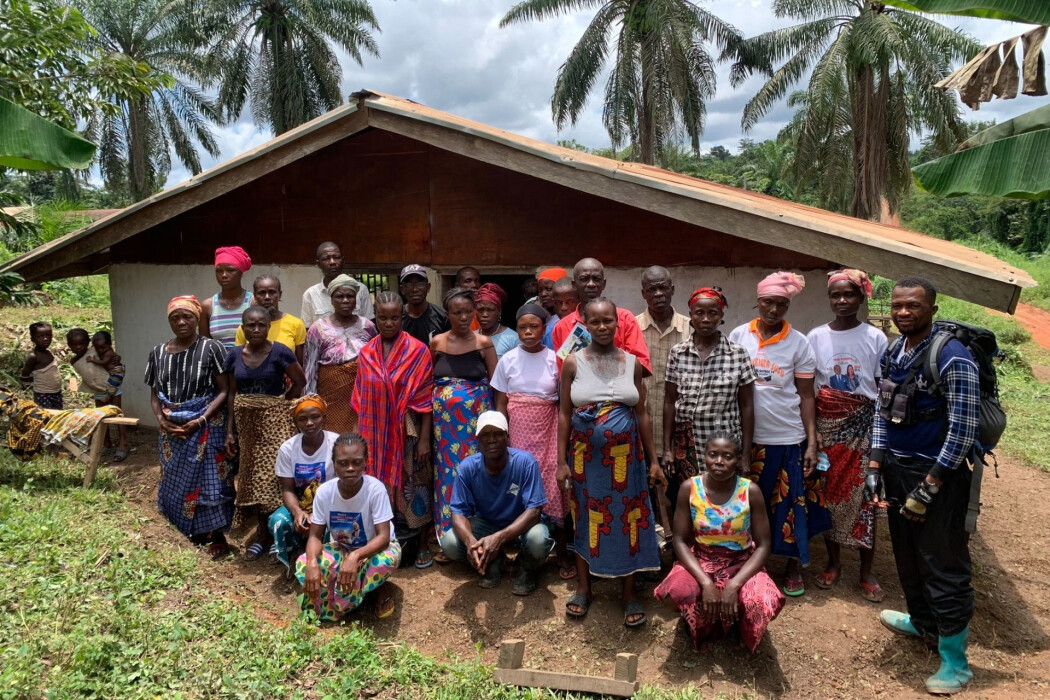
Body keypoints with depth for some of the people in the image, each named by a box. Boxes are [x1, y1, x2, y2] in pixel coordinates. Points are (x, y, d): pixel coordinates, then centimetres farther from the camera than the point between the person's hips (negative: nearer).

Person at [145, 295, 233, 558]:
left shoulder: (211, 348, -9)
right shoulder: (159, 352, 6)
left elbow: (224, 391, -11)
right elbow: (154, 394, 12)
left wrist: (201, 420, -18)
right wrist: (161, 419, -6)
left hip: (207, 428, -5)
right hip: (172, 430, 5)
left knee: (210, 481, -1)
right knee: (177, 482, 12)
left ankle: (218, 537, 12)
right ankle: (196, 532, 29)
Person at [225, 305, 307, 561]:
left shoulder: (280, 352, -11)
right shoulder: (234, 355, 2)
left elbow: (300, 382, -3)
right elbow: (232, 394, 6)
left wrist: (280, 403, -3)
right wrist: (230, 430, 5)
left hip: (274, 421, -4)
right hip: (246, 423, 4)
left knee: (273, 475, -5)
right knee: (253, 478, 10)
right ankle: (262, 535, 22)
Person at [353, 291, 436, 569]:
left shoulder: (418, 351, -6)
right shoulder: (366, 354, 6)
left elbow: (425, 398, -7)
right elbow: (361, 400, 9)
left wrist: (424, 439, -10)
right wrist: (361, 436, 7)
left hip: (408, 431, -3)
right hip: (376, 433, 3)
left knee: (413, 484, 4)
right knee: (380, 484, 9)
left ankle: (422, 546, 20)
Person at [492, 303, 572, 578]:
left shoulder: (555, 359, -2)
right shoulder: (508, 360, 1)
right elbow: (500, 404, 3)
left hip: (547, 430, -1)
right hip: (518, 430, 1)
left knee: (551, 486, -1)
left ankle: (561, 553, 10)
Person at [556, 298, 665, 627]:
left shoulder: (632, 362, 2)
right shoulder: (573, 363, -2)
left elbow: (642, 414, 5)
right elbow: (564, 414, -1)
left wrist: (653, 460, 3)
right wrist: (561, 461, -4)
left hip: (625, 454, 1)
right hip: (585, 454, -1)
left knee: (627, 519, 6)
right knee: (586, 519, 10)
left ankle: (629, 593, 21)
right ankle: (583, 589, 26)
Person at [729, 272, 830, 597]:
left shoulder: (799, 342, -2)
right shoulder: (738, 336, 1)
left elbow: (806, 396, 0)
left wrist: (812, 442, -5)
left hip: (787, 438, -1)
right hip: (746, 437, 1)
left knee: (790, 504, 8)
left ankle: (793, 568, 28)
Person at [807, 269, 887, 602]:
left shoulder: (875, 337, -2)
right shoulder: (816, 337, 1)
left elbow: (884, 388, 1)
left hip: (864, 426, -1)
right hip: (826, 425, 2)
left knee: (864, 496, 2)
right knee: (828, 494, 8)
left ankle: (867, 570, 17)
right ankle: (833, 562, 25)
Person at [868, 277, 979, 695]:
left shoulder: (952, 357, -17)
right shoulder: (892, 352, 5)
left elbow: (964, 429, -17)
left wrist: (928, 488, -17)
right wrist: (875, 467, 5)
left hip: (937, 473, -7)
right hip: (897, 468, 7)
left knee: (944, 566, 2)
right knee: (907, 554, 20)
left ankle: (955, 662, 17)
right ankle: (922, 622, 42)